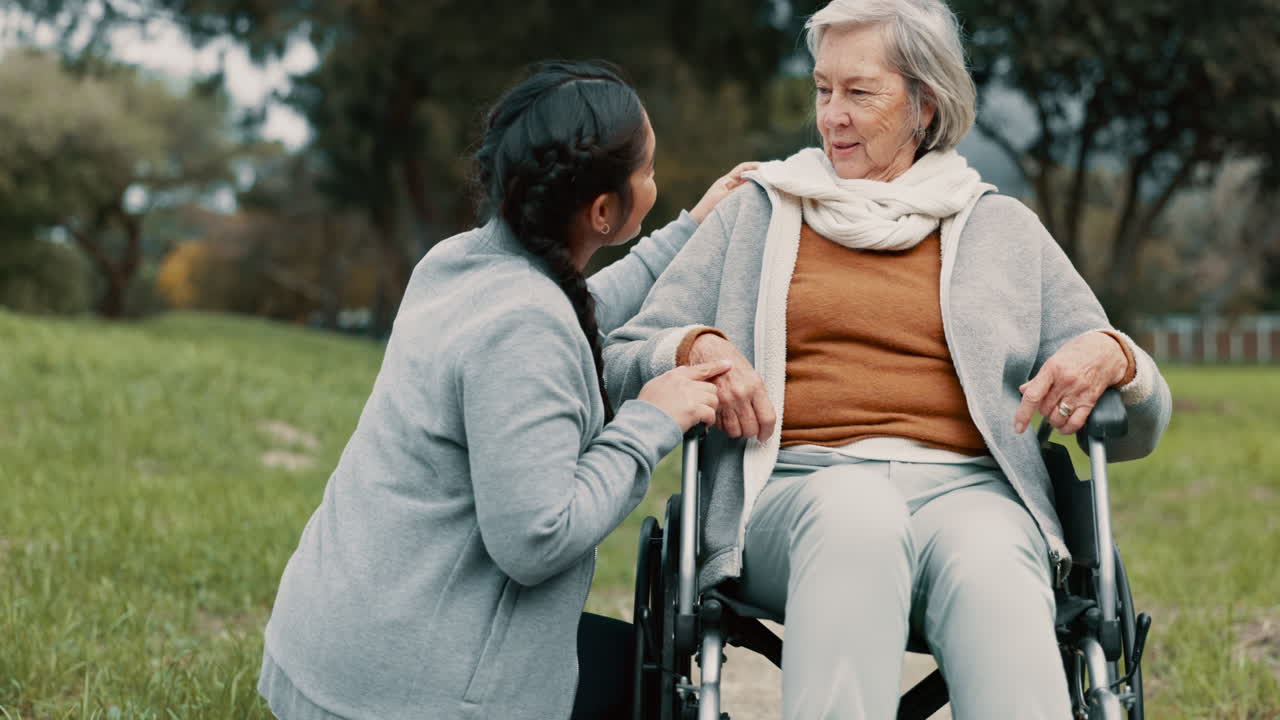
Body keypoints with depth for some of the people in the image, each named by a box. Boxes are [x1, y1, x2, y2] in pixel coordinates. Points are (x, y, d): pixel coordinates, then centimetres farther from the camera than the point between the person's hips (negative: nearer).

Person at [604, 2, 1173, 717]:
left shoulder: (1003, 230, 22)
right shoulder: (758, 212, 22)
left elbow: (1137, 432, 21)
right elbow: (622, 362, 16)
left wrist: (1114, 356, -3)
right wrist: (695, 349, -7)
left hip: (966, 488, 1)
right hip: (797, 488, 0)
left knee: (988, 565, -37)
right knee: (853, 507, -38)